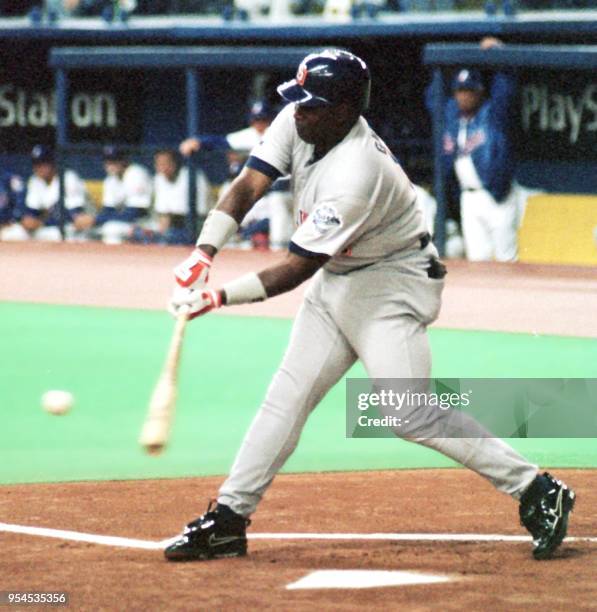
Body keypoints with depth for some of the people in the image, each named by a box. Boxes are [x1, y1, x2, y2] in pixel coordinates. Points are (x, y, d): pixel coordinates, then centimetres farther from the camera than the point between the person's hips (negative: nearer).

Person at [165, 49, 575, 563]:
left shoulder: (357, 174, -32)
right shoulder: (297, 123, -8)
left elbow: (296, 269, -30)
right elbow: (248, 187, -12)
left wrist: (220, 297, -31)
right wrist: (204, 253, -26)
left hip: (392, 284, -9)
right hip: (336, 280, 9)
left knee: (409, 412, -18)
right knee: (286, 397, 7)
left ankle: (537, 491, -11)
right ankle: (228, 520, 12)